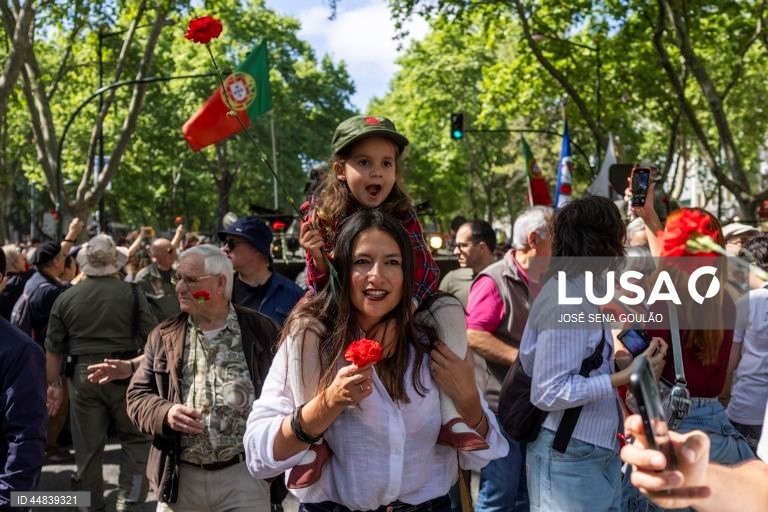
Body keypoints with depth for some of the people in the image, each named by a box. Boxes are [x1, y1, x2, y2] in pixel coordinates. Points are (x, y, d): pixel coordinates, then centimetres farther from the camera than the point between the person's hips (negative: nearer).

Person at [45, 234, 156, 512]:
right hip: (125, 374, -2)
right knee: (136, 438, 11)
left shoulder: (66, 298, 3)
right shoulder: (132, 293, -4)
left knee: (88, 447, 11)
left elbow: (53, 349, 7)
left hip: (83, 376, 2)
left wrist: (55, 383, 17)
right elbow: (152, 338, -3)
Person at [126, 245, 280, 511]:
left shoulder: (261, 329, 1)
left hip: (244, 473, -2)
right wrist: (165, 413, -12)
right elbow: (138, 395, 9)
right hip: (180, 476, 2)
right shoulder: (164, 335, 7)